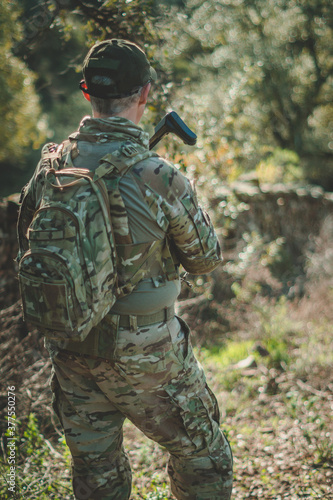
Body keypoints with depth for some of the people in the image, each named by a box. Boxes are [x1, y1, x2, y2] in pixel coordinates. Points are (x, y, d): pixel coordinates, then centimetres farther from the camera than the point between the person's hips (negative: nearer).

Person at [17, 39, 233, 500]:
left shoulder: (50, 167, -5)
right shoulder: (159, 177, -20)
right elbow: (206, 258, -5)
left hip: (71, 350, 5)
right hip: (144, 353, -5)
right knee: (203, 458, 17)